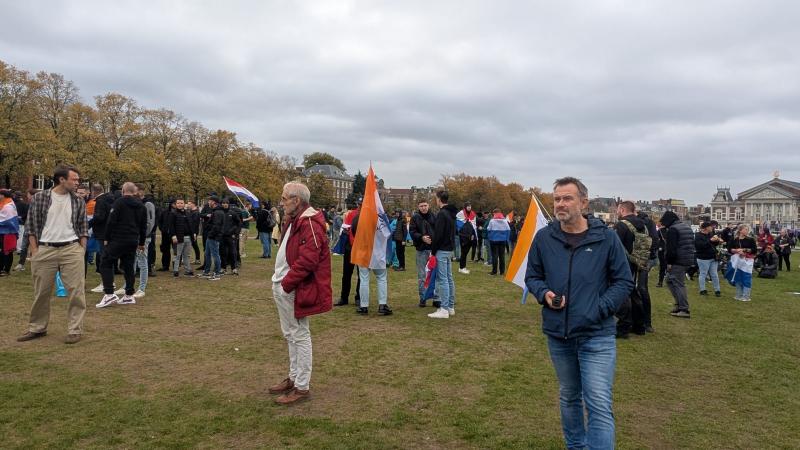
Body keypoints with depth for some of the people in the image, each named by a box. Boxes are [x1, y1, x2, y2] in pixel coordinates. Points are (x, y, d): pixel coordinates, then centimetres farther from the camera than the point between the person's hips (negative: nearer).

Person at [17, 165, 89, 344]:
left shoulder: (78, 202, 6)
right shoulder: (39, 198, 2)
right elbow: (31, 226, 3)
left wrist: (82, 249, 2)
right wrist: (34, 251, -2)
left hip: (71, 250, 0)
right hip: (44, 250, 0)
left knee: (76, 291, -2)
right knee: (41, 292, 8)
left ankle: (75, 330, 6)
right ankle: (37, 328, 24)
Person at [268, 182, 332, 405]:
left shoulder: (309, 224, -19)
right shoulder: (295, 221, 14)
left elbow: (307, 261, -27)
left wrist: (286, 284, -21)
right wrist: (279, 281, 9)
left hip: (294, 291, -10)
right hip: (283, 287, 10)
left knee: (299, 336, 0)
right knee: (290, 334, 19)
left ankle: (302, 387, 11)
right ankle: (294, 378, 34)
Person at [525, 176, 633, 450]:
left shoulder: (606, 238, -7)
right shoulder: (544, 237, -2)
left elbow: (624, 281, -1)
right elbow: (532, 276, 9)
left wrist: (599, 310, -14)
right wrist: (544, 294, -12)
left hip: (597, 335, -3)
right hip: (557, 334, 3)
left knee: (599, 405, -7)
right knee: (568, 397, 20)